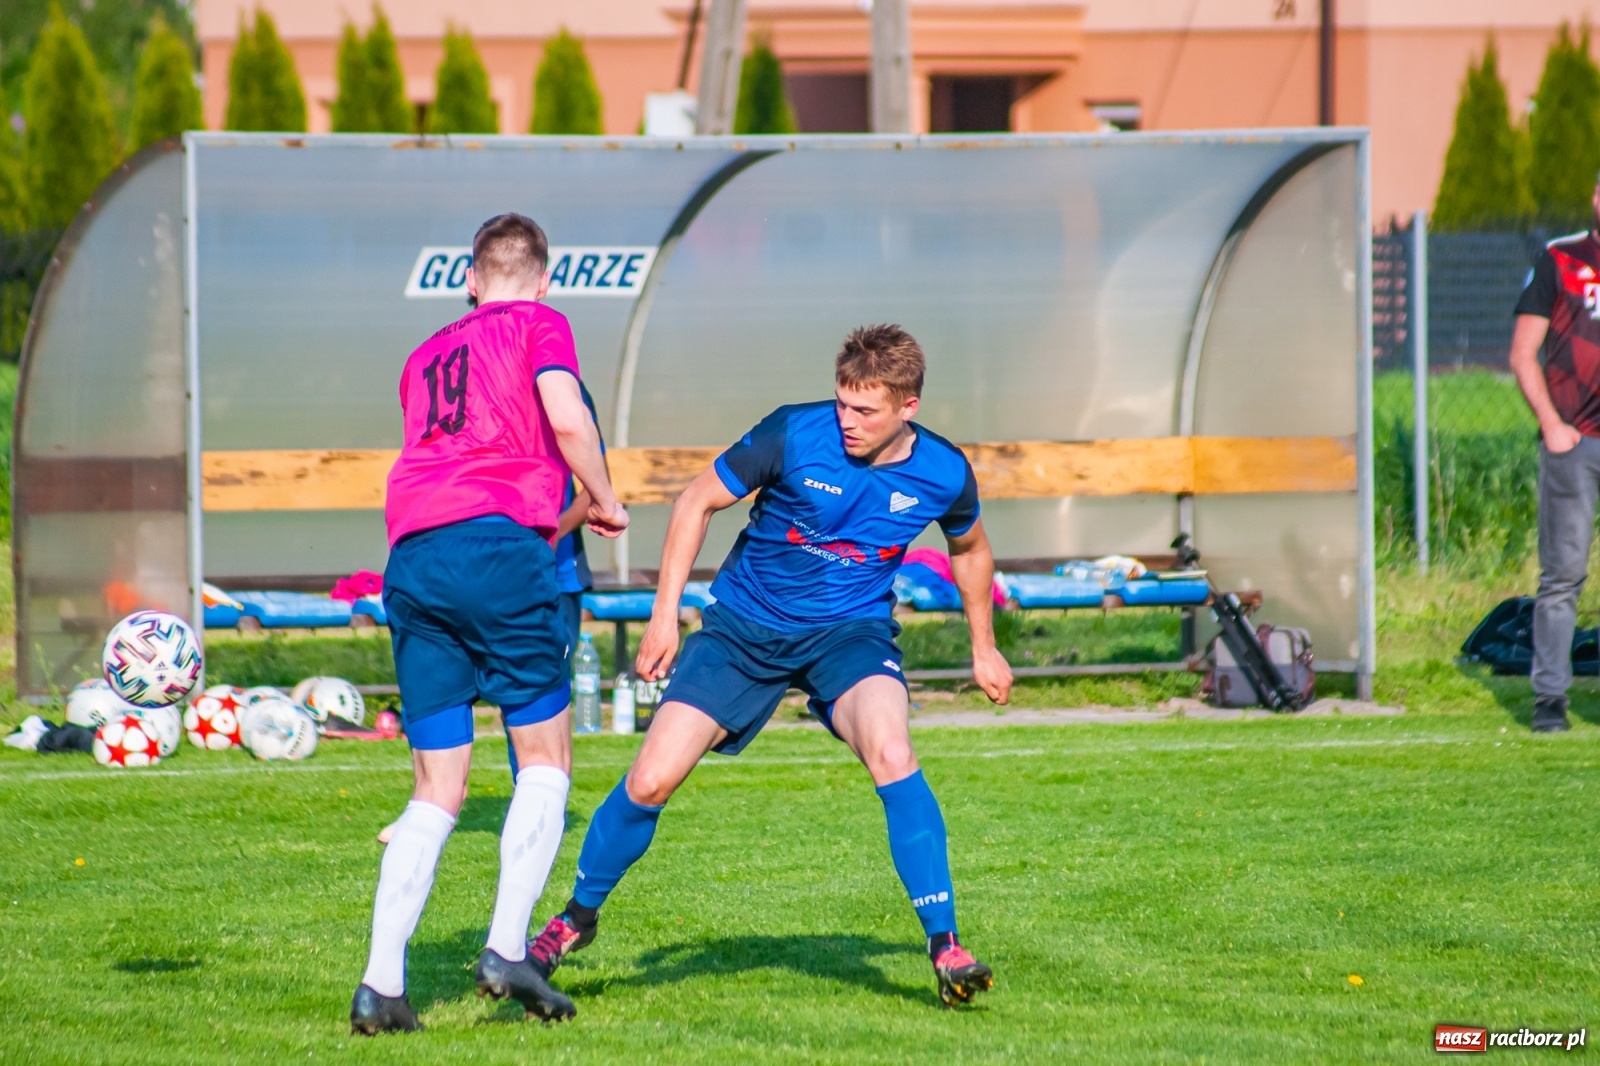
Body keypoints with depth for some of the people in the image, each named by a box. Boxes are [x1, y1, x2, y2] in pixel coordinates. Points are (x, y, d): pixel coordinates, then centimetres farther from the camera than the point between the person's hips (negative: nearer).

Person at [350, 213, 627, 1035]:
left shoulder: (426, 355, 27)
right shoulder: (538, 325, 9)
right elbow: (566, 420, -7)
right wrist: (603, 505, 9)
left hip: (409, 559, 5)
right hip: (496, 542, -5)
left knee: (437, 789, 8)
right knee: (545, 758, 7)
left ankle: (380, 983, -3)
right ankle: (507, 950, -7)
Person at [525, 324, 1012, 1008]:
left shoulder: (944, 474, -11)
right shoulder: (793, 436, -19)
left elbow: (969, 548, 14)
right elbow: (698, 502, -5)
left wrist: (983, 647, 21)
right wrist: (665, 613, -8)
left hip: (851, 631, 0)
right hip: (746, 625, 0)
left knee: (891, 755, -31)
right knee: (650, 782, -7)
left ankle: (945, 947, -24)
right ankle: (577, 917, 20)